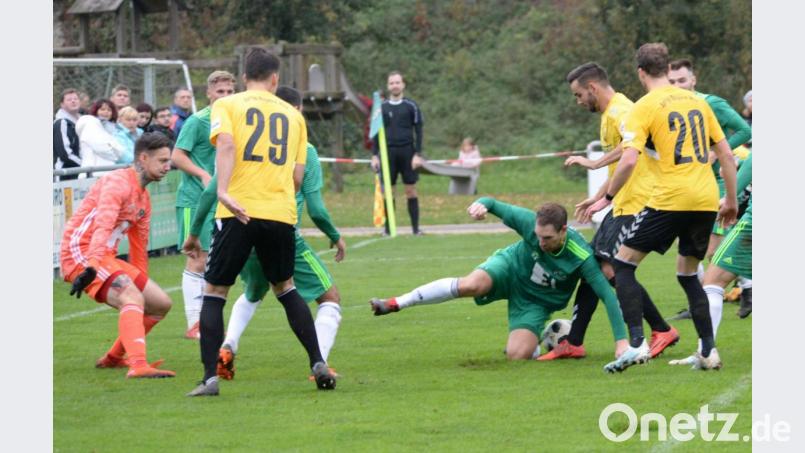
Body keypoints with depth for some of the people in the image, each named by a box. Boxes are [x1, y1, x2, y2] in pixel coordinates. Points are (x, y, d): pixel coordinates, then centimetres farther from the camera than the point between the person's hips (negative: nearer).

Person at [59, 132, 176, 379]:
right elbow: (102, 227, -27)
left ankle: (113, 358, 22)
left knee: (161, 303, 8)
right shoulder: (117, 183, -13)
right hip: (81, 252, -10)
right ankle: (137, 365, -43)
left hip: (106, 257, 10)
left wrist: (143, 282, 30)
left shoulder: (143, 198, 19)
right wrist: (91, 267, -38)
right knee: (132, 298, -30)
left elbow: (139, 248, 28)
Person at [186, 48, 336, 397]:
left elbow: (226, 144, -13)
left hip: (238, 213, -3)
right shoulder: (293, 115, 17)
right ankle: (318, 363, 13)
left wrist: (223, 191, -24)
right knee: (285, 288, 22)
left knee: (214, 291, 8)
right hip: (282, 212, 3)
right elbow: (297, 176, 13)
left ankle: (210, 377, -3)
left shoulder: (226, 105, 8)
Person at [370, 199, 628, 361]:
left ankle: (536, 342, 19)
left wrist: (621, 342, -36)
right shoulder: (530, 222, -27)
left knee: (518, 354, -22)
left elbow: (607, 295, -31)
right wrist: (481, 204, -39)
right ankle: (396, 304, -21)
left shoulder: (582, 257, -32)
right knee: (471, 285, -32)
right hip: (512, 266, 1)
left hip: (536, 302, -1)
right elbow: (494, 205, -14)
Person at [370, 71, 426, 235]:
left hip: (407, 152, -1)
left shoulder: (411, 106, 3)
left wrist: (418, 154, -6)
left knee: (411, 190, -2)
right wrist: (374, 156, 5)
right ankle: (388, 229, 3)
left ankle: (416, 228, 2)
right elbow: (376, 133, 12)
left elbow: (418, 131, 2)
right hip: (388, 153, 1)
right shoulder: (382, 108, 9)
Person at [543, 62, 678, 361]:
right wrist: (599, 197, 27)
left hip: (634, 203, -11)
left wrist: (595, 163, -33)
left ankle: (662, 331, -2)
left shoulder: (618, 111, -15)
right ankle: (573, 343, 12)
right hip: (622, 204, 11)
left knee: (612, 269, -13)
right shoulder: (610, 113, 19)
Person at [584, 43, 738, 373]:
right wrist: (731, 200, 22)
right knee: (688, 274, 22)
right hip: (706, 200, 6)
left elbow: (628, 160, -14)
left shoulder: (643, 108, -3)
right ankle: (709, 352, 14)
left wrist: (607, 198, -2)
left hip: (670, 200, -6)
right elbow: (725, 153, 15)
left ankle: (637, 344, -9)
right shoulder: (696, 101, 14)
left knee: (623, 264, 5)